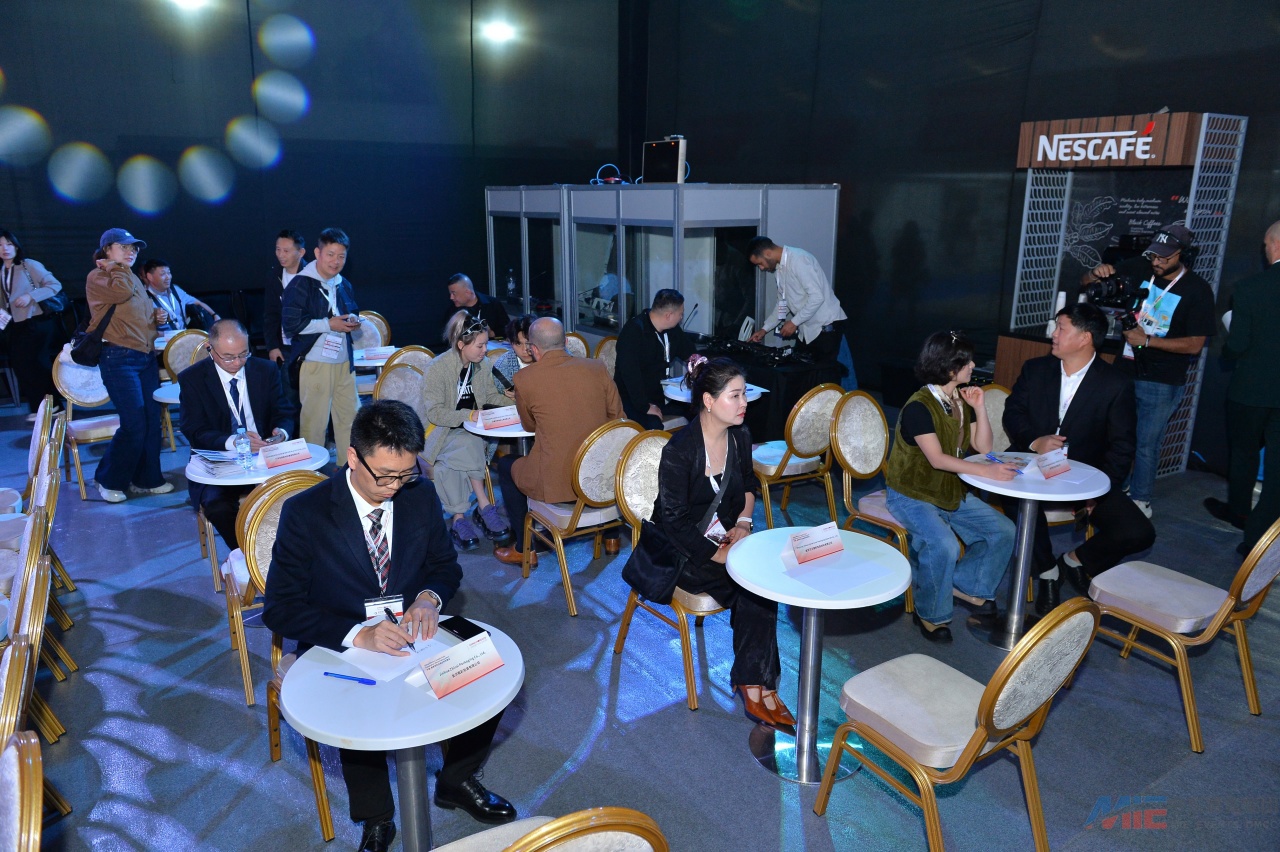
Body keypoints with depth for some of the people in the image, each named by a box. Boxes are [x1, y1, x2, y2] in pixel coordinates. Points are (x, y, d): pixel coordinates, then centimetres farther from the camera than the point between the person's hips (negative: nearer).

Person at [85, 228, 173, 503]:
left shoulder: (133, 278, 20)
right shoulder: (97, 277, -3)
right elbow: (120, 292, -24)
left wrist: (157, 315, 9)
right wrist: (116, 266, -6)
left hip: (146, 356, 8)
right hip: (119, 357, -8)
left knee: (152, 420, 6)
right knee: (134, 423, -10)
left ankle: (147, 479, 18)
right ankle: (110, 481, 8)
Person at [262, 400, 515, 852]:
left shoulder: (421, 494, -6)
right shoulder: (304, 513, -17)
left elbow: (445, 564, 7)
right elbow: (281, 608, -17)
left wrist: (429, 597, -17)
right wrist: (358, 634, -32)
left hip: (410, 633, 4)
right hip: (340, 649, -3)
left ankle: (456, 782, 13)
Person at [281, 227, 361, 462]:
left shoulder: (344, 284, 16)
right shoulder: (301, 284, -7)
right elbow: (291, 323, -15)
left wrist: (353, 320, 6)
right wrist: (329, 324, -16)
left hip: (344, 362, 7)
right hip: (315, 362, -7)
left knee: (350, 416, 8)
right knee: (314, 420, -2)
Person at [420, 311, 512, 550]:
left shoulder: (484, 364, 3)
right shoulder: (438, 367, -13)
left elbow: (491, 396, 16)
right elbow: (434, 412, -15)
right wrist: (468, 415, -26)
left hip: (471, 431, 4)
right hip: (442, 431, -4)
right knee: (468, 444, -35)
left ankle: (459, 517, -27)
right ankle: (484, 507, -28)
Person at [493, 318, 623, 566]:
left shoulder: (524, 378, -9)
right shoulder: (597, 367, -1)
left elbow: (529, 426, 7)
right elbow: (616, 415, 8)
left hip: (557, 483, -4)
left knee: (506, 465, 25)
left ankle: (523, 548, 29)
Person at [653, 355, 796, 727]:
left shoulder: (739, 436, 0)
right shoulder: (679, 450, -20)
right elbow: (674, 521, -19)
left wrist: (743, 523, 2)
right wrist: (720, 554, -23)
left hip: (726, 536, 6)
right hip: (685, 550, -6)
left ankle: (753, 685, -10)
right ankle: (760, 685, -6)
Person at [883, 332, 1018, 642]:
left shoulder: (962, 401, 4)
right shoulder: (919, 407, -21)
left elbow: (983, 447, 4)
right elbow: (937, 459, -28)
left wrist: (979, 407, -8)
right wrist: (986, 471, -35)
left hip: (952, 492, 8)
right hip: (912, 494, -8)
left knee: (1003, 532, -2)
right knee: (943, 544, -30)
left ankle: (965, 584, 19)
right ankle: (930, 614, -7)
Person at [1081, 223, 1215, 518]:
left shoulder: (1198, 290, -11)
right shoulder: (1138, 268, -3)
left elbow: (1195, 344, -13)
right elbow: (1085, 283, 4)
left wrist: (1147, 340, -20)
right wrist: (1096, 272, -19)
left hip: (1161, 382, -3)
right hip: (1125, 369, 3)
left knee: (1146, 444, 6)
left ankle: (1140, 499, 23)